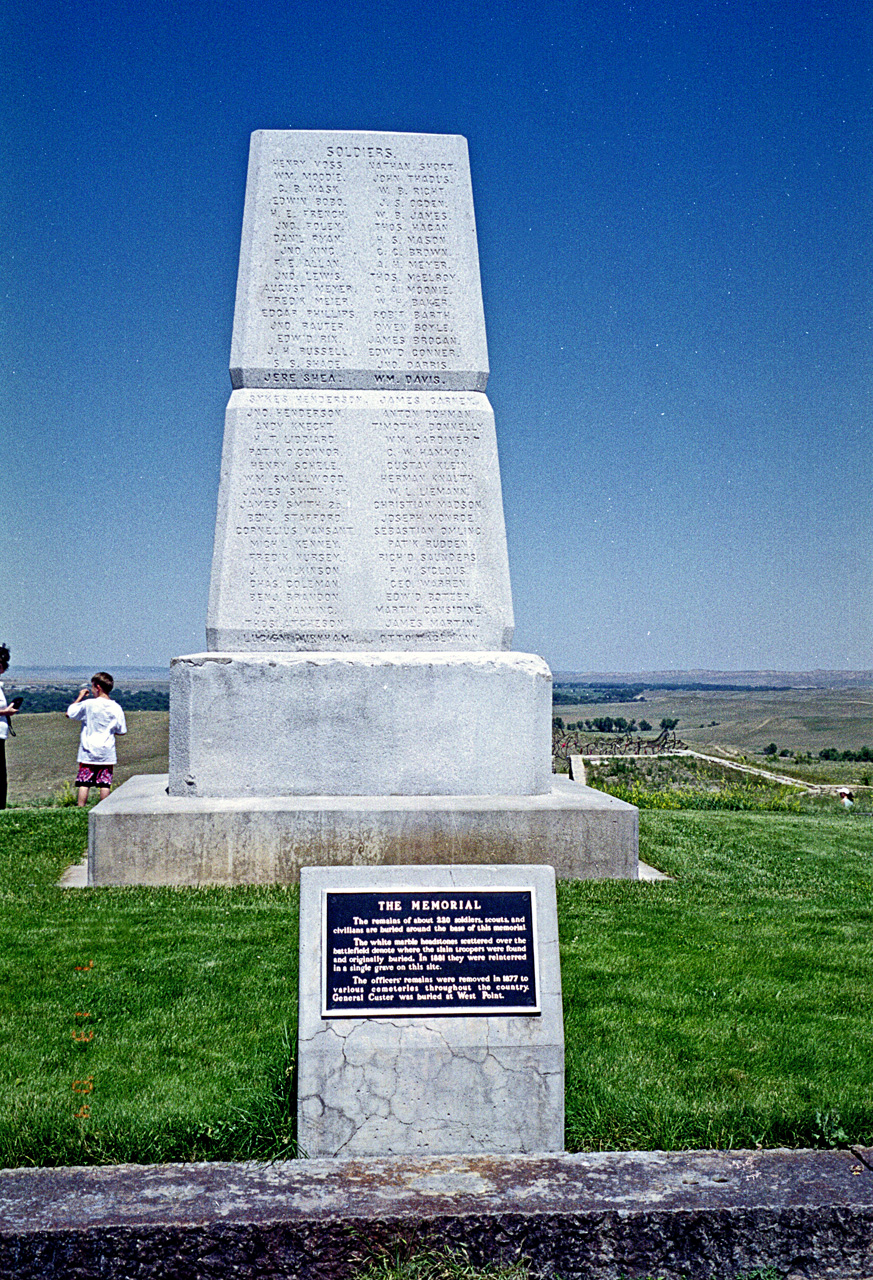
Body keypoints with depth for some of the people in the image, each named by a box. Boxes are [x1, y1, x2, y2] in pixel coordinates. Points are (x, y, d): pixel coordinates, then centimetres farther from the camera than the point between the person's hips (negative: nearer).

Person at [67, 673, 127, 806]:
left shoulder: (88, 704, -8)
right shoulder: (116, 708, 0)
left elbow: (69, 713, 4)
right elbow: (122, 730, 4)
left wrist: (80, 697, 13)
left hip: (88, 752, -2)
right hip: (107, 753, 2)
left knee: (84, 783, 2)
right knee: (105, 784, 4)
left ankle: (80, 808, 0)